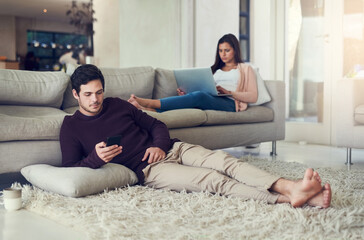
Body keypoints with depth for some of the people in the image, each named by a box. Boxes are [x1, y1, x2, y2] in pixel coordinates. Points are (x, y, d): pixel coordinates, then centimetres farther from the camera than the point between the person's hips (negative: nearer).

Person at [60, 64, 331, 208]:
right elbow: (69, 167, -1)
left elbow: (157, 125, 18)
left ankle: (289, 187, -35)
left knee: (223, 161, -21)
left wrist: (158, 145, -3)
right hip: (147, 170, -5)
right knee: (211, 179, -26)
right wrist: (96, 158, -20)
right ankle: (283, 198, -37)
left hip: (170, 149, 5)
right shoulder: (71, 127, 4)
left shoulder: (117, 105, 15)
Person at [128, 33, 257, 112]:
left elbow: (253, 97, 5)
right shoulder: (215, 69, 33)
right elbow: (206, 89, 21)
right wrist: (186, 94, -1)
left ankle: (150, 103, -46)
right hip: (210, 101, 5)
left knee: (199, 96, -36)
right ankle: (146, 110, -55)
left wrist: (228, 92, -9)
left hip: (230, 103, -4)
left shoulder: (246, 69, 19)